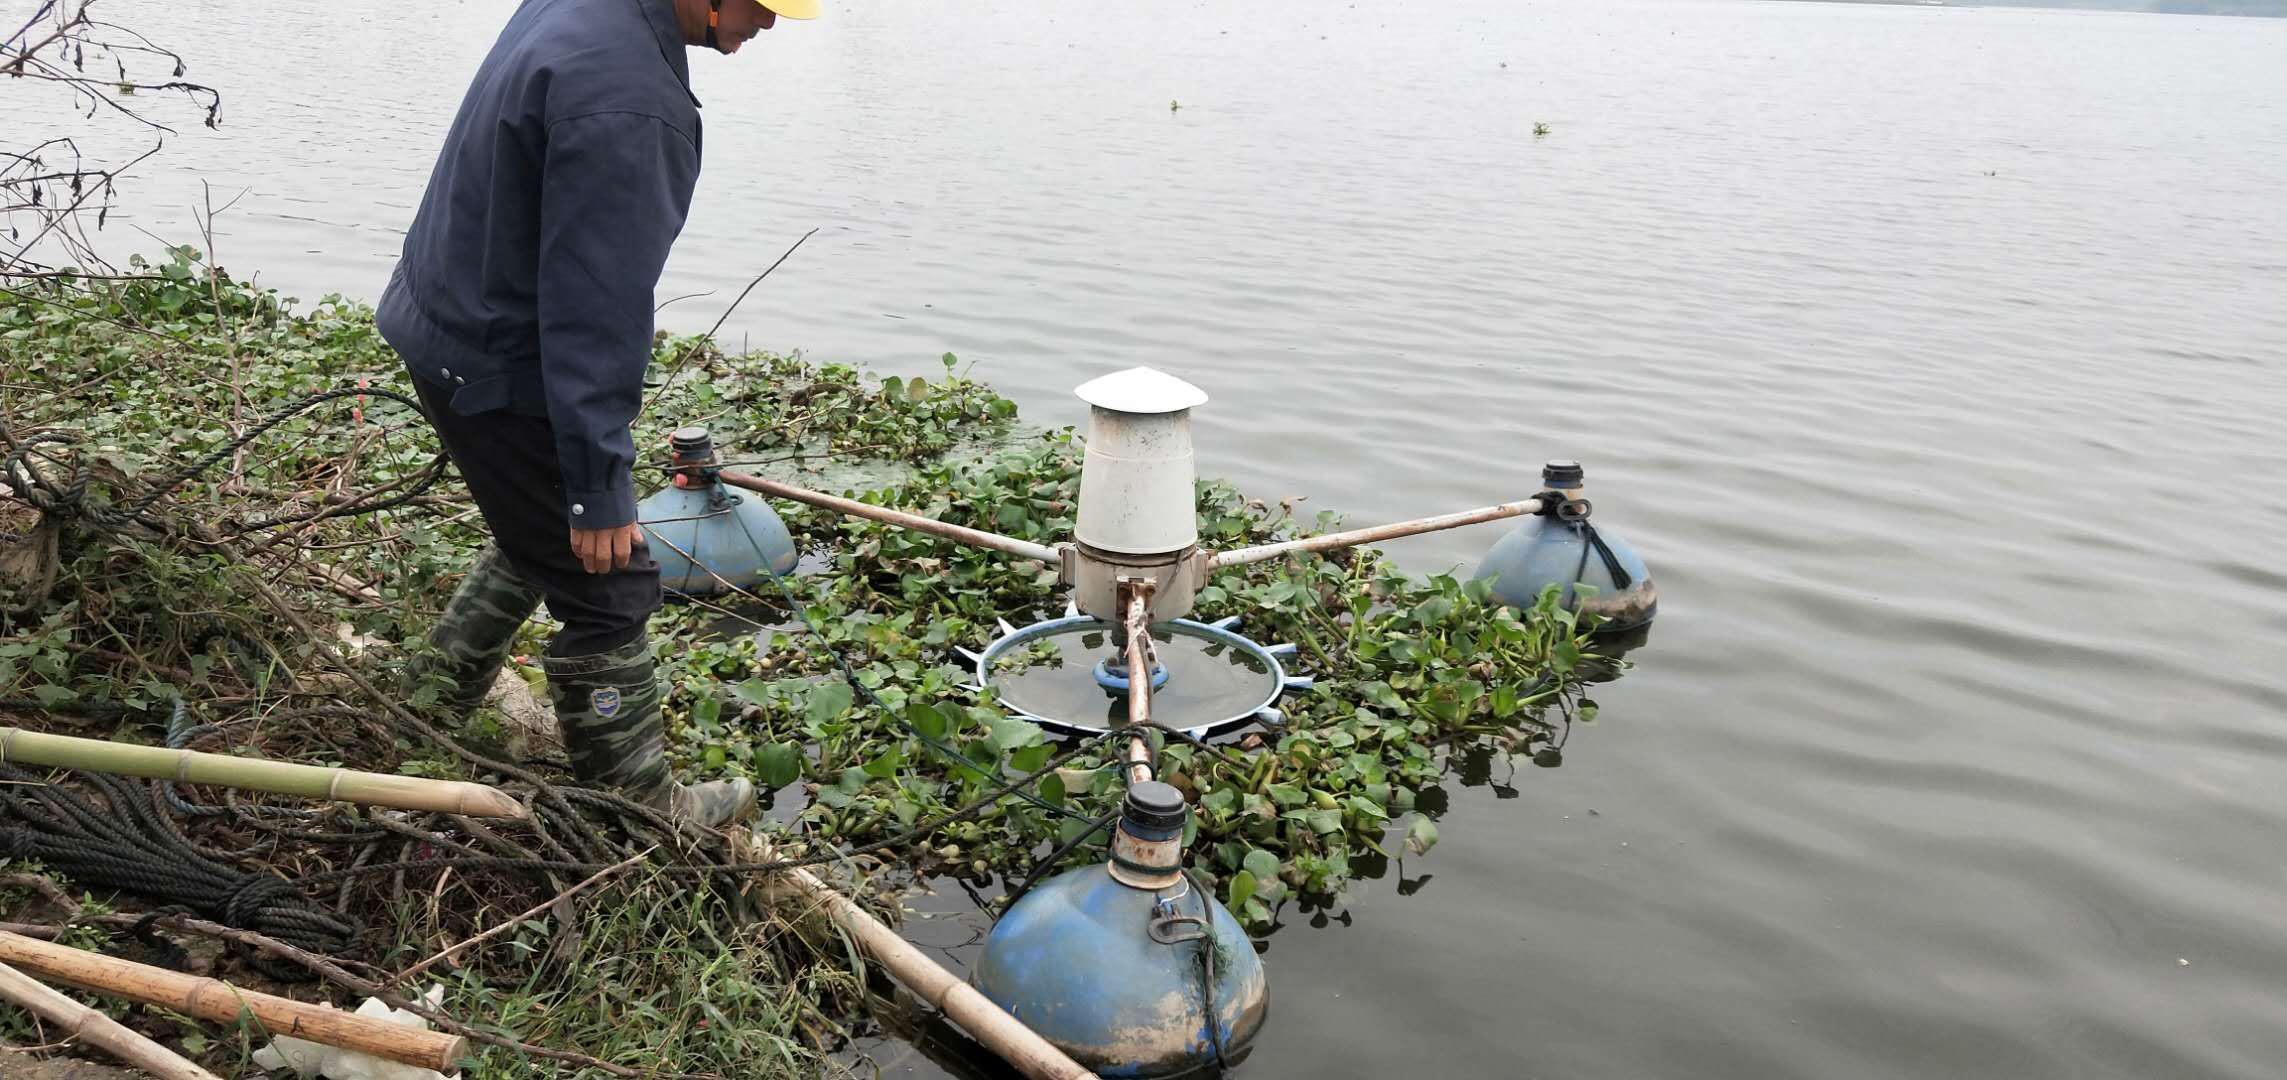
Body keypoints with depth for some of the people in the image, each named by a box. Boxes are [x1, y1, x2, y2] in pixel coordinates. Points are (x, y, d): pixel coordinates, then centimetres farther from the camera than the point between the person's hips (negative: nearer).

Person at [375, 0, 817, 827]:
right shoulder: (627, 104, -31)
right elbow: (595, 309, -29)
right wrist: (600, 484, -23)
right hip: (500, 376, -10)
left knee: (541, 537, 27)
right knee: (608, 589, 2)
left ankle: (437, 693, 43)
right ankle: (636, 805, 17)